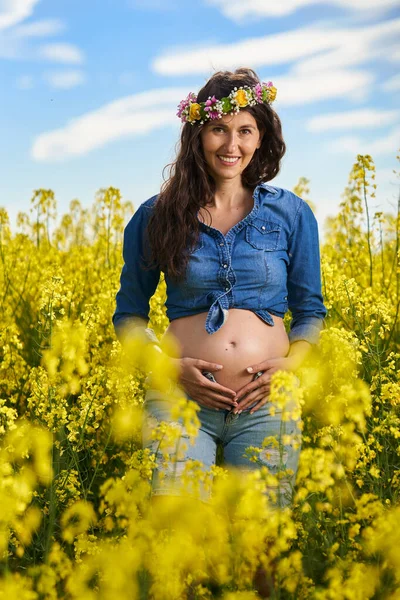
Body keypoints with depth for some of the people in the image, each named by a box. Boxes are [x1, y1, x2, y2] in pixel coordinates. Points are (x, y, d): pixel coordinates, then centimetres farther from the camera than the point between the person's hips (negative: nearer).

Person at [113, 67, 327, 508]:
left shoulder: (292, 214, 6)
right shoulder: (155, 217, 4)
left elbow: (310, 311, 12)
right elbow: (129, 315, 10)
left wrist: (290, 363, -7)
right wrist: (170, 366, -7)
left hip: (266, 404, 1)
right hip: (180, 398, -1)